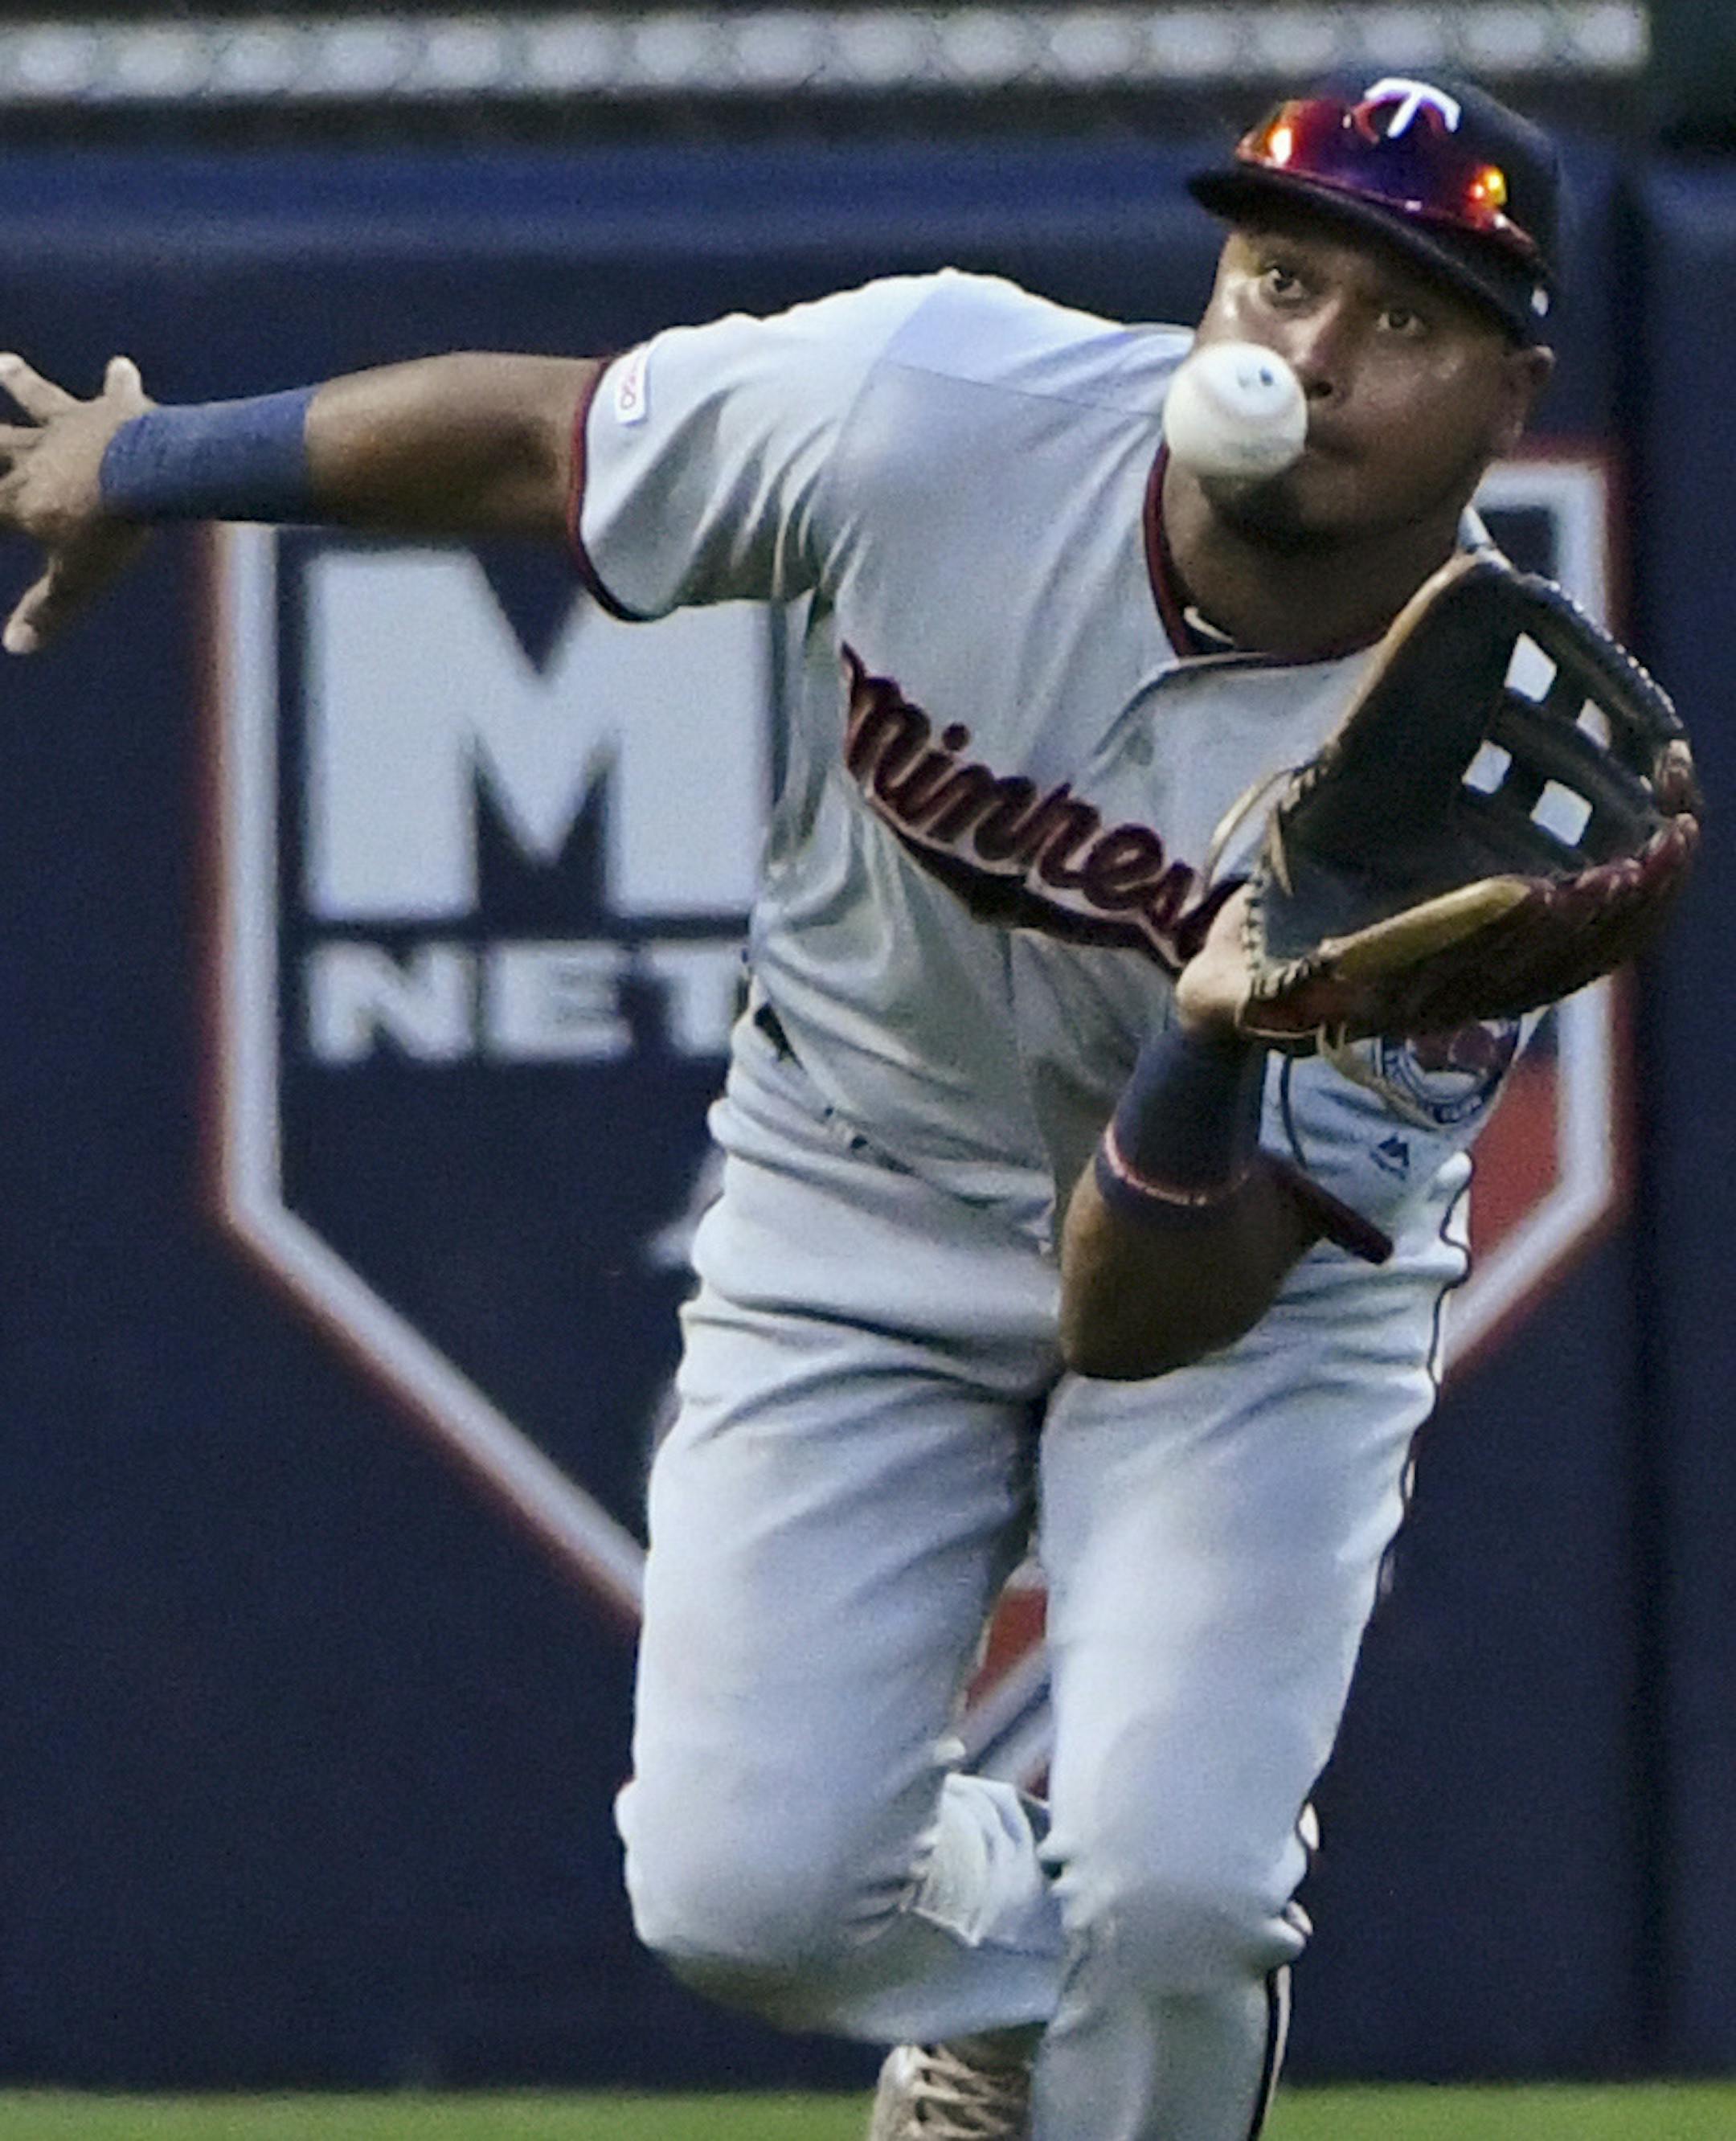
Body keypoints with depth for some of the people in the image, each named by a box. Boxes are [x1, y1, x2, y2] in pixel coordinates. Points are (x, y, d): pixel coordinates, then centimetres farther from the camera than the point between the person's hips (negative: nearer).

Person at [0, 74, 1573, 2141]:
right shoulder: (933, 405, -27)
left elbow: (1151, 1319, -31)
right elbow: (535, 435, -6)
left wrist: (1222, 1047, -52)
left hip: (1249, 1271, -2)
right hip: (859, 1212, 2)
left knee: (1175, 1891, -21)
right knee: (741, 1890, -7)